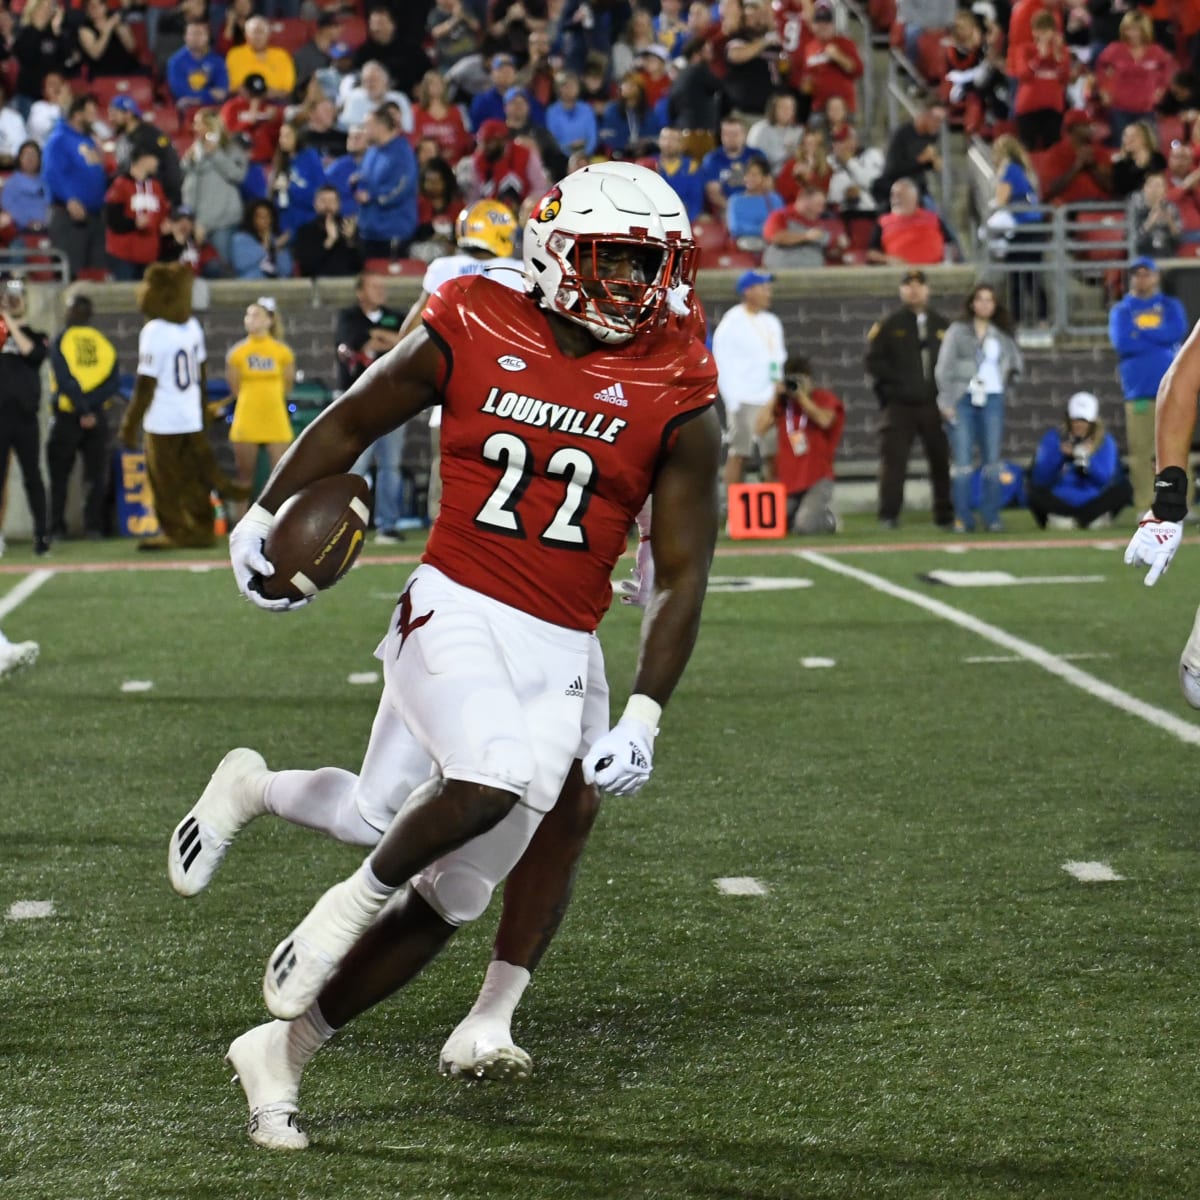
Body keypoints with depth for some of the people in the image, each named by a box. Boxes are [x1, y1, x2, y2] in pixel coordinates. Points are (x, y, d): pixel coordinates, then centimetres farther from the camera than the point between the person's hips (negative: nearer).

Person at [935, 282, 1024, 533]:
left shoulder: (1002, 335, 14)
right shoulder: (958, 331, 4)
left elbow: (1017, 362, 30)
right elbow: (944, 367, -1)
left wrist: (1010, 374, 13)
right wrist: (946, 402, -9)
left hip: (992, 400, 3)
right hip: (963, 400, -3)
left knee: (992, 461, 1)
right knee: (963, 461, -7)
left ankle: (992, 517, 5)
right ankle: (962, 518, -4)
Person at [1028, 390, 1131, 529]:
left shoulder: (1105, 441, 3)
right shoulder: (1053, 439, 2)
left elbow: (1107, 480, -9)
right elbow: (1039, 480, -8)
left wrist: (1087, 459, -24)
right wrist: (1060, 455, -20)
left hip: (1093, 502, 1)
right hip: (1061, 502, -1)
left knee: (1124, 489, -23)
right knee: (1035, 493, -31)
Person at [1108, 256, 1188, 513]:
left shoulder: (1171, 306, 14)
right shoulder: (1121, 310, 12)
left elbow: (1178, 331, -7)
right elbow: (1121, 343, -7)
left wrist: (1140, 333, -4)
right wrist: (1159, 340, -5)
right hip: (1139, 393, 0)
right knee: (1141, 452, -5)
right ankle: (1145, 509, -3)